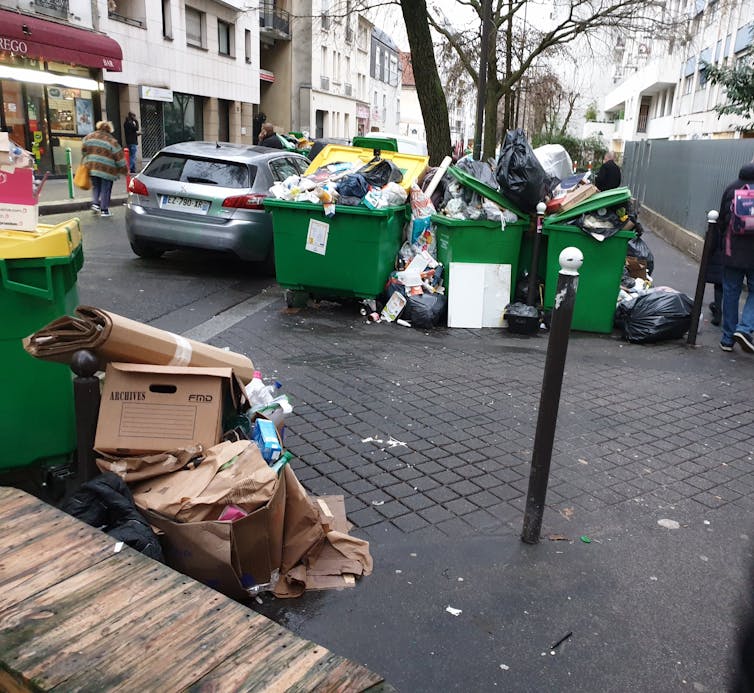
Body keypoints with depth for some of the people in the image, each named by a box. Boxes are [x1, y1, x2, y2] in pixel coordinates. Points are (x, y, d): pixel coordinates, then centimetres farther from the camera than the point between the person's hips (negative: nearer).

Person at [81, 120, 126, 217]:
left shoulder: (89, 137, 7)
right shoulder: (112, 141, -4)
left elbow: (83, 149, 10)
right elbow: (119, 157, -4)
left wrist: (87, 161, 24)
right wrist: (124, 170, 3)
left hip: (91, 167, 4)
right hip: (106, 169, -4)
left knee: (95, 187, 22)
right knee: (105, 189, 4)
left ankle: (95, 203, 6)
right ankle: (104, 210, 7)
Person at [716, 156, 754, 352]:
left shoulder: (732, 188, 3)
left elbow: (722, 220, 8)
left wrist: (722, 245, 17)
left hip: (732, 251, 3)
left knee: (730, 293, 9)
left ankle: (728, 338, 12)